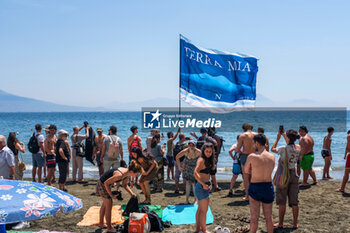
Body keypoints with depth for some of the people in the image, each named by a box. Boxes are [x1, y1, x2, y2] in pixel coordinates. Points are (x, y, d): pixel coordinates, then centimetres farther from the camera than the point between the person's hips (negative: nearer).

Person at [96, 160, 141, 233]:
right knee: (109, 206, -1)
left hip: (106, 185, 10)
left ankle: (101, 223, 41)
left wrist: (131, 193, -3)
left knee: (105, 204, 24)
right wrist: (111, 195, -22)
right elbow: (106, 183, -29)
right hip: (102, 185, -10)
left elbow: (124, 185, 9)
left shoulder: (127, 173, -9)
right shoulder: (119, 175, -35)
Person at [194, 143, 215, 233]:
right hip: (201, 187, -10)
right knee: (204, 210, -2)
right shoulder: (201, 160, -17)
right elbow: (195, 173, -28)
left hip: (205, 186, 10)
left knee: (200, 209, 17)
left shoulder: (208, 160, 10)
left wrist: (212, 159, 8)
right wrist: (203, 184, -28)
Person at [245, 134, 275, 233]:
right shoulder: (272, 156, -3)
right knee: (269, 216, 15)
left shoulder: (252, 156, -14)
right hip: (268, 187, 4)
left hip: (255, 187, -3)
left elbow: (246, 171, -1)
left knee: (254, 217, 6)